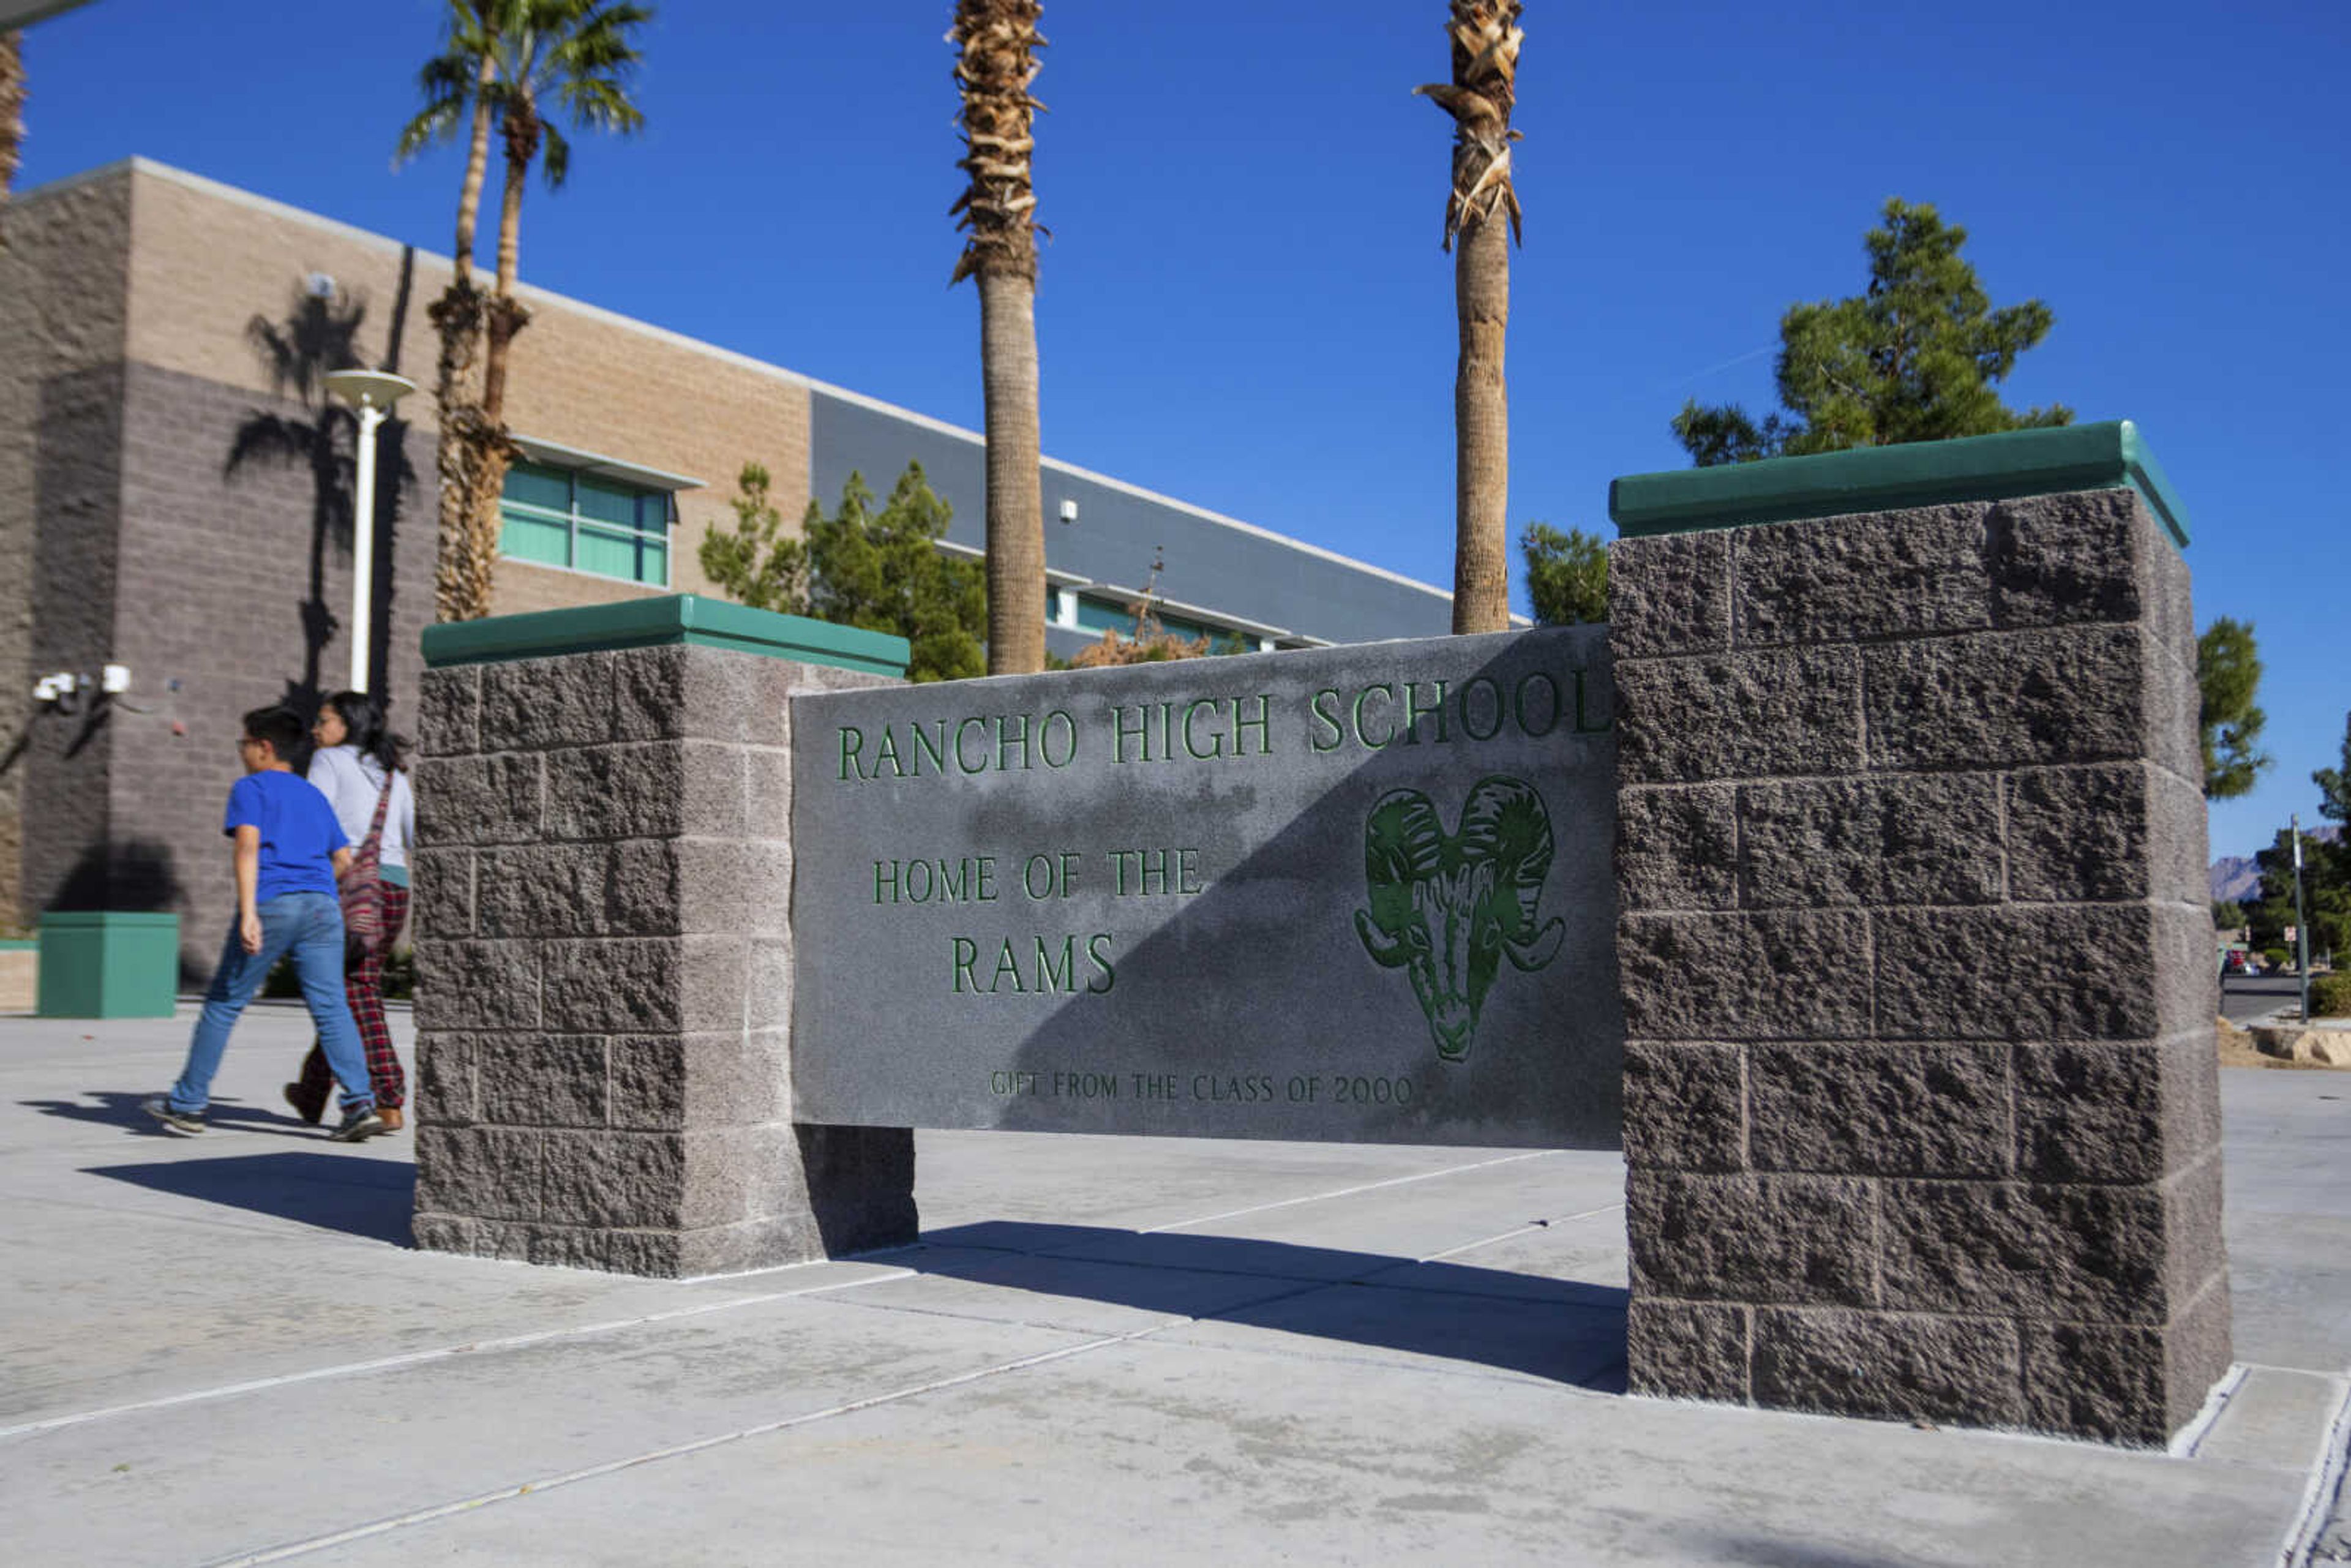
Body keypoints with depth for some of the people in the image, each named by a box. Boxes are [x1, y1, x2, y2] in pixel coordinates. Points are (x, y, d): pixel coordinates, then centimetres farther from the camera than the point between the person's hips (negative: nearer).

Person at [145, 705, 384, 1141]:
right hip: (323, 905, 4)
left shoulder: (250, 788, 6)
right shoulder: (313, 795, 23)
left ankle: (188, 1104, 18)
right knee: (331, 1007, -3)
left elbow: (247, 846, -10)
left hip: (271, 904, -4)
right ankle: (361, 1103, -17)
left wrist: (249, 912, -17)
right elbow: (343, 858, 23)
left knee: (224, 1005, 9)